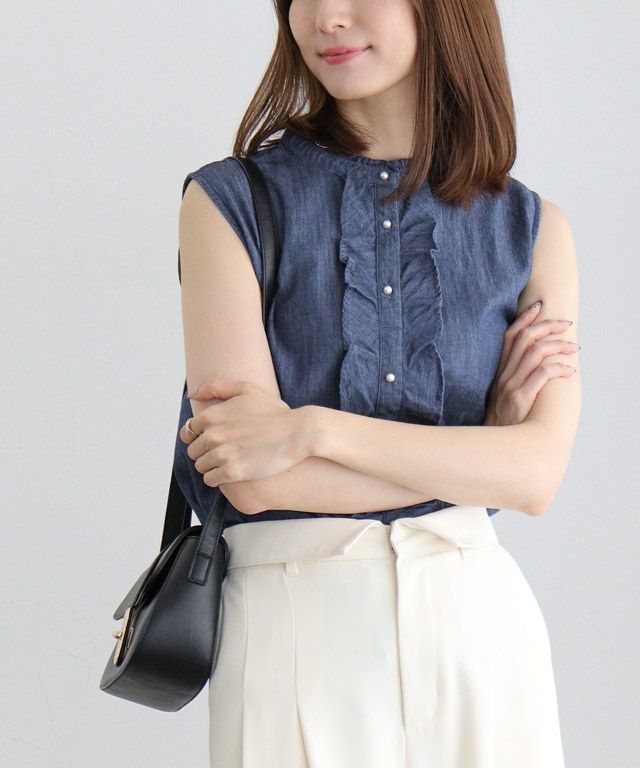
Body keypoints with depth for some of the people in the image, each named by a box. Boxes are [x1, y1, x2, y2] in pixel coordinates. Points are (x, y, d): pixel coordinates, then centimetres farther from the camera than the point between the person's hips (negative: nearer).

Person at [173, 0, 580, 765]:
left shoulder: (532, 228, 4)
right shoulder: (230, 202, -3)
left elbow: (538, 473, -7)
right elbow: (254, 480, -11)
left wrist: (315, 427, -16)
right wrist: (475, 449, -6)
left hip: (480, 619, 2)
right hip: (292, 623, -2)